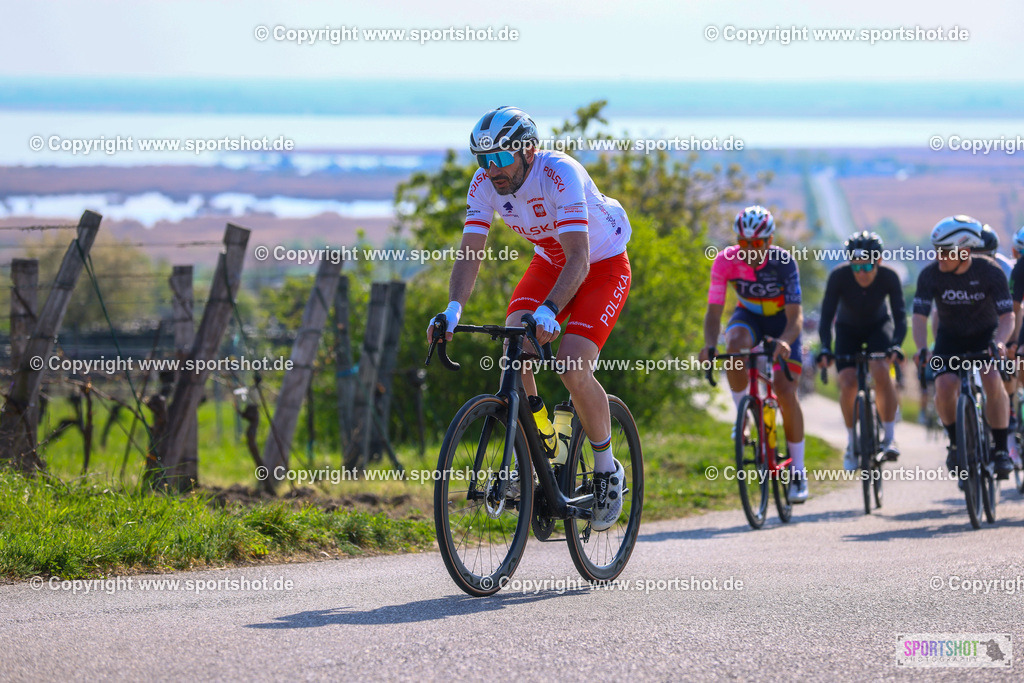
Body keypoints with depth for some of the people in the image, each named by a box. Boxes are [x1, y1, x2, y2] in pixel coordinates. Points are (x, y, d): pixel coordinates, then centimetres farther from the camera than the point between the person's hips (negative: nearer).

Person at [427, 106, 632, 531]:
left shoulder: (561, 175, -34)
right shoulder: (485, 184, -17)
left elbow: (579, 260, -40)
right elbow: (469, 256, -20)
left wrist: (548, 312, -55)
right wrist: (453, 309, -38)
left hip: (604, 266, -6)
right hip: (549, 262, 6)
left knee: (572, 369, -23)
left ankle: (607, 469, 0)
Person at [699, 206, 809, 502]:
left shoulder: (783, 262, -28)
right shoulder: (725, 261, -24)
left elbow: (795, 316, -31)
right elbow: (714, 311, -24)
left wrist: (784, 342, -52)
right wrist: (709, 346, -43)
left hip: (781, 320, -2)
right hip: (748, 316, 2)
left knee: (786, 392, -13)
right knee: (735, 343, -36)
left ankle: (798, 471, 0)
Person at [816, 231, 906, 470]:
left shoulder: (889, 277, -27)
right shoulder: (839, 276, -29)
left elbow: (900, 316, -29)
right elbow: (826, 316, -29)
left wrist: (896, 346, -46)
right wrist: (825, 349, -43)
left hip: (879, 326, -1)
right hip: (848, 329, 1)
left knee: (880, 371, -28)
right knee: (847, 383, -19)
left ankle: (890, 437, -16)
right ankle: (852, 444, 2)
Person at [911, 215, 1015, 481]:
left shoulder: (990, 272, -22)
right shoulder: (930, 275, -20)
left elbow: (1007, 316, -24)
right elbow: (919, 316, -22)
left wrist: (999, 342, -45)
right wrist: (921, 348, -41)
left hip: (985, 335, -1)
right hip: (950, 337, 1)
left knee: (992, 379, -28)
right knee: (945, 385, -25)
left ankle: (1001, 449, -16)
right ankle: (955, 442, 1)